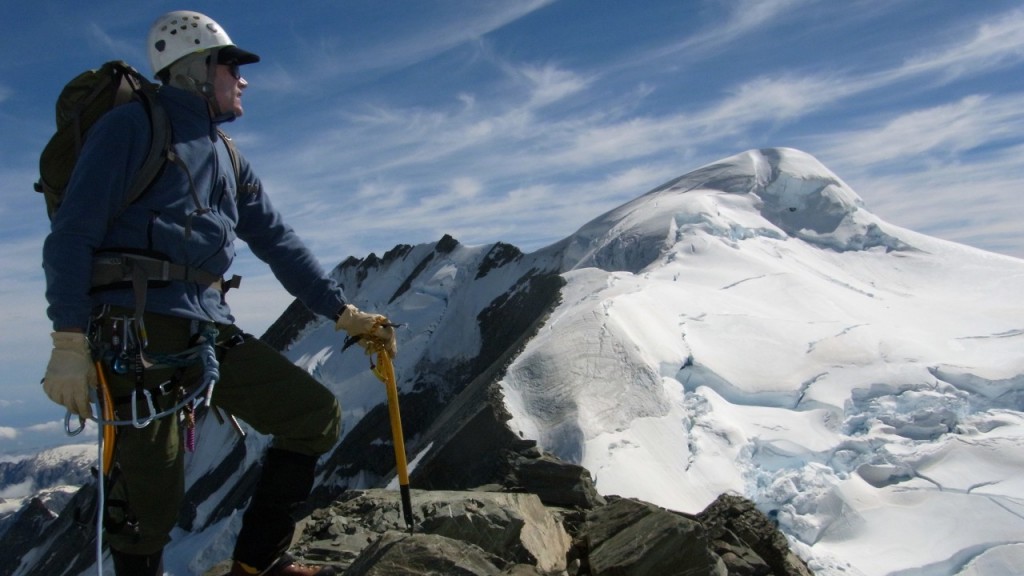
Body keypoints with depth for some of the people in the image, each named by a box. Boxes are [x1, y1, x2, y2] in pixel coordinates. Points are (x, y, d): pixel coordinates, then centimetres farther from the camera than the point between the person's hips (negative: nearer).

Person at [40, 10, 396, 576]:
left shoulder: (229, 160, 21)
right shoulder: (132, 125, 0)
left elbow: (279, 243, 19)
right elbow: (71, 235, -7)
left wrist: (345, 314, 12)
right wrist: (69, 343, -15)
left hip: (209, 330, 7)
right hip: (137, 330, -7)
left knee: (317, 415, 3)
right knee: (152, 497, -7)